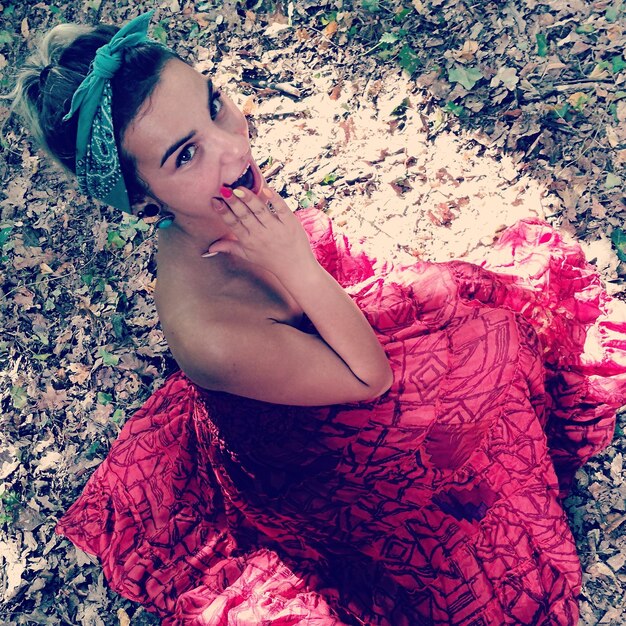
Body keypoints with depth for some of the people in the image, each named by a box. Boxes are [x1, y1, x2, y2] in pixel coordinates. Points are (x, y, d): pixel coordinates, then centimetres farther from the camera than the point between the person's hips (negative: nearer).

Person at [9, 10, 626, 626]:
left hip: (323, 327, 6)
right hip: (307, 453, -6)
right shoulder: (207, 337, -45)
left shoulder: (210, 210, -23)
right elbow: (370, 377, -28)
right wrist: (296, 268, -38)